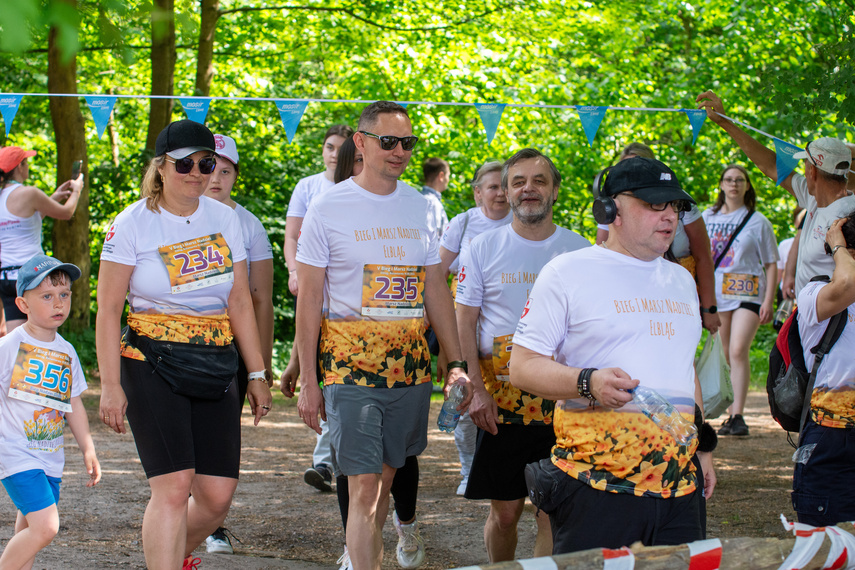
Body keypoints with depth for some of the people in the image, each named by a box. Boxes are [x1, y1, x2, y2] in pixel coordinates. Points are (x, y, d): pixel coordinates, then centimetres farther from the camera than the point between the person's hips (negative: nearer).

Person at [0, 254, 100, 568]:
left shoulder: (66, 352, 10)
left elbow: (74, 404, 19)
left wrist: (88, 450, 16)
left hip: (50, 457, 7)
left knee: (27, 530, 11)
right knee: (45, 526, -18)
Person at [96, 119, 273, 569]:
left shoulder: (224, 219, 9)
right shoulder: (133, 224, -4)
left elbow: (240, 303, 12)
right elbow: (108, 310, -5)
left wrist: (257, 374, 9)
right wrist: (110, 385, -11)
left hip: (216, 366, 4)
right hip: (153, 364, -4)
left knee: (218, 494, 1)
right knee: (173, 486, -15)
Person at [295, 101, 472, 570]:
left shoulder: (420, 207, 10)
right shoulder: (328, 207, -2)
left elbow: (436, 291, 14)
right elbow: (309, 299, -2)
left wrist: (455, 364, 7)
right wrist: (308, 382, -5)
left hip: (411, 365, 4)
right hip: (350, 364, -4)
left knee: (385, 478, 10)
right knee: (364, 486, -10)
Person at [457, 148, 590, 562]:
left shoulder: (579, 249, 5)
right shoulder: (483, 249, 3)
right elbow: (465, 324, 2)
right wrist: (476, 390, -9)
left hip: (563, 403, 0)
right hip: (500, 402, 0)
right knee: (504, 512, 4)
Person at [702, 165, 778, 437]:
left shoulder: (758, 221, 5)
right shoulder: (707, 218, 11)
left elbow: (771, 264, 6)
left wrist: (769, 301, -3)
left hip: (748, 294, -3)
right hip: (716, 293, 3)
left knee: (738, 350, -17)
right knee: (725, 355, 4)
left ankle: (737, 416, -20)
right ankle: (731, 412, 12)